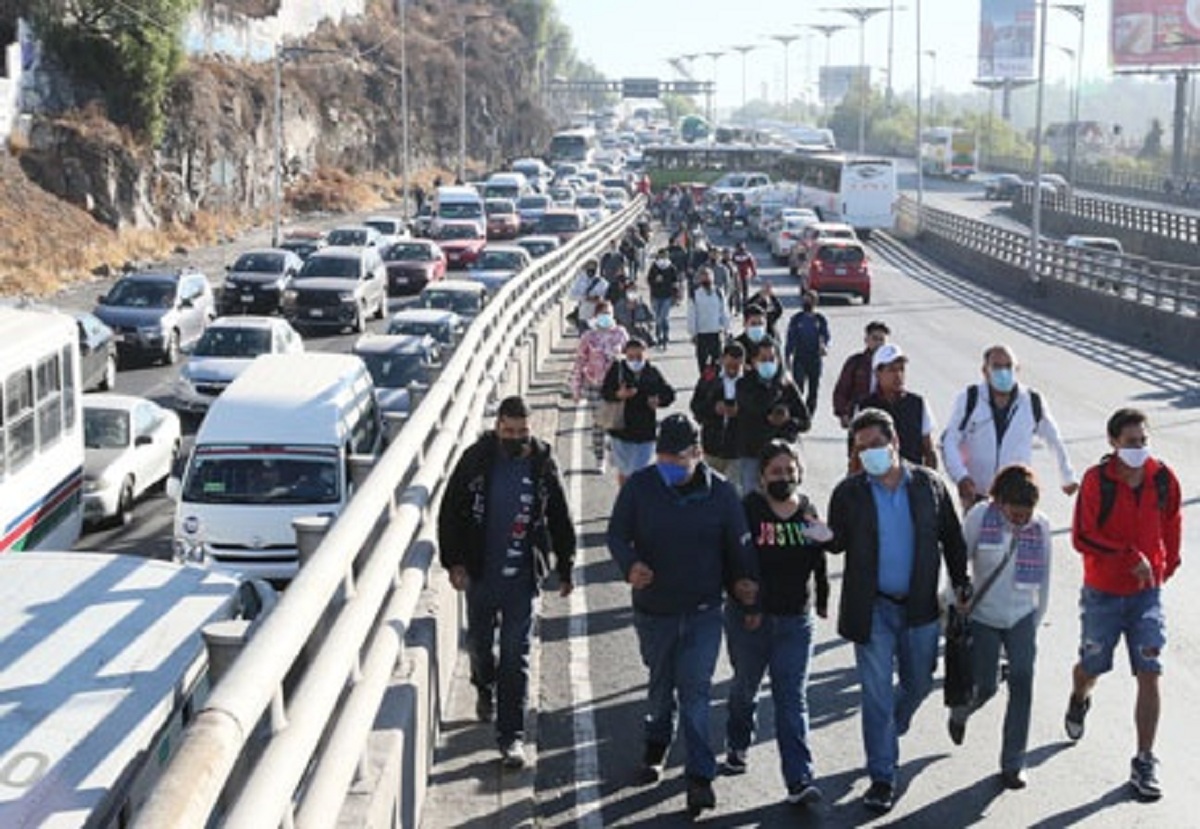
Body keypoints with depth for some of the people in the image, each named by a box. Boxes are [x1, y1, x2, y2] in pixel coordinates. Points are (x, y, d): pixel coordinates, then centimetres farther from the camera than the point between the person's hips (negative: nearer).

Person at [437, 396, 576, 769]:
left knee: (516, 657, -4)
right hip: (480, 574, 1)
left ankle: (511, 736, 2)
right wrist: (454, 562, -8)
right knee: (478, 643, 19)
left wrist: (565, 570, 8)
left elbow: (560, 521, 6)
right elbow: (450, 513, -1)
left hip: (522, 577, -1)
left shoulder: (542, 464, -4)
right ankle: (484, 689, 52)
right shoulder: (475, 459, -6)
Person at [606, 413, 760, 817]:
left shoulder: (720, 492, -8)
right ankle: (656, 745, 44)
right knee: (661, 685, 19)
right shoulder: (639, 486, -9)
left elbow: (738, 546, 2)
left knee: (695, 692, -5)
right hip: (653, 609, 2)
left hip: (702, 612, -1)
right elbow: (617, 533, -5)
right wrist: (630, 565, -24)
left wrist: (745, 584, -6)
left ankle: (700, 777, 0)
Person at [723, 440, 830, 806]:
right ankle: (737, 745, 45)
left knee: (793, 699, -3)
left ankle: (799, 779, -7)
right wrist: (747, 606, -21)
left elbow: (818, 560, 12)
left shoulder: (808, 511, 2)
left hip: (796, 620, 2)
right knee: (745, 688, 18)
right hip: (750, 617, -2)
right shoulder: (748, 510, -11)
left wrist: (822, 600, 16)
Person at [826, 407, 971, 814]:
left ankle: (888, 732, 47)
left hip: (919, 606, 2)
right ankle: (882, 777, 10)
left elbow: (951, 536, 7)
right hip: (873, 608, -2)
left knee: (918, 684, 16)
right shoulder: (849, 492, -6)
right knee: (878, 693, 1)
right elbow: (837, 542, -4)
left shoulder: (928, 484, -2)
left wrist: (961, 581, 3)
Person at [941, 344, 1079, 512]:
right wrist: (960, 477, -19)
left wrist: (1068, 478, 23)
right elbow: (948, 442, -5)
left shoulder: (1033, 402, -1)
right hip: (976, 495, 0)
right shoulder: (969, 399, -5)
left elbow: (1055, 441, 13)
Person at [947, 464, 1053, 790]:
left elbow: (1043, 578, 6)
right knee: (984, 687, 1)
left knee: (1022, 684, -9)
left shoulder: (1041, 525, -6)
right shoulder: (980, 516, -15)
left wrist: (1037, 621, 11)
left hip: (1022, 617, 2)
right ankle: (959, 712, 39)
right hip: (983, 616, -2)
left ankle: (1013, 764, 1)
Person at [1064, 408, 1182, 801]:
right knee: (1092, 667, 13)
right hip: (1102, 593, -2)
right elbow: (1082, 537, -18)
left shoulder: (1163, 479, -6)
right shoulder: (1097, 480, -15)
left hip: (1147, 593, 2)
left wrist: (1167, 566, 18)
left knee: (1149, 676, -6)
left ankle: (1144, 764, 3)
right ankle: (1079, 701, 51)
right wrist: (1131, 556, -23)